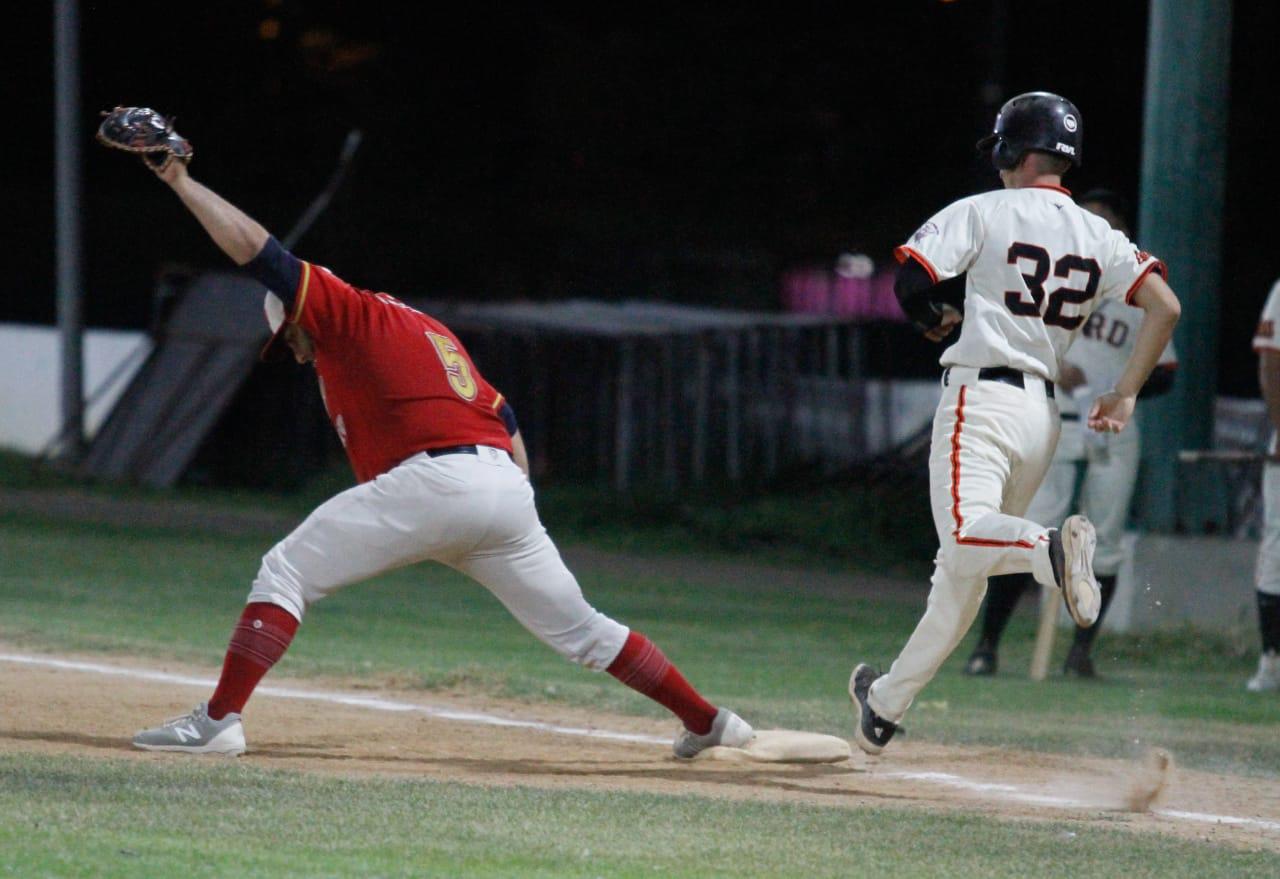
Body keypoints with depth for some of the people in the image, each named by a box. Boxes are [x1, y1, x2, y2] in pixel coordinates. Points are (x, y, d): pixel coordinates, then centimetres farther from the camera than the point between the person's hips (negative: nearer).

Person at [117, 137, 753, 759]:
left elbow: (254, 246, 1)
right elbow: (503, 416, 26)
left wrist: (180, 180, 7)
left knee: (285, 572, -3)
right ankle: (707, 721, 19)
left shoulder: (350, 313, 9)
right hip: (507, 487, 8)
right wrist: (510, 520, 24)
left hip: (433, 479, -8)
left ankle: (218, 719, -13)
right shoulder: (429, 332, 32)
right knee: (577, 627, 18)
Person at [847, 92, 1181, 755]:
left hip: (981, 397, -6)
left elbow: (911, 279, -10)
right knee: (960, 573, 13)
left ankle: (1051, 550, -52)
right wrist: (1125, 395, 5)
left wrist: (936, 321, 12)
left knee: (964, 537, -24)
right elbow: (1165, 306, 1)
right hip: (1042, 413, 6)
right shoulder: (1097, 235, 11)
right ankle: (886, 705, 23)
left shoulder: (984, 213, -2)